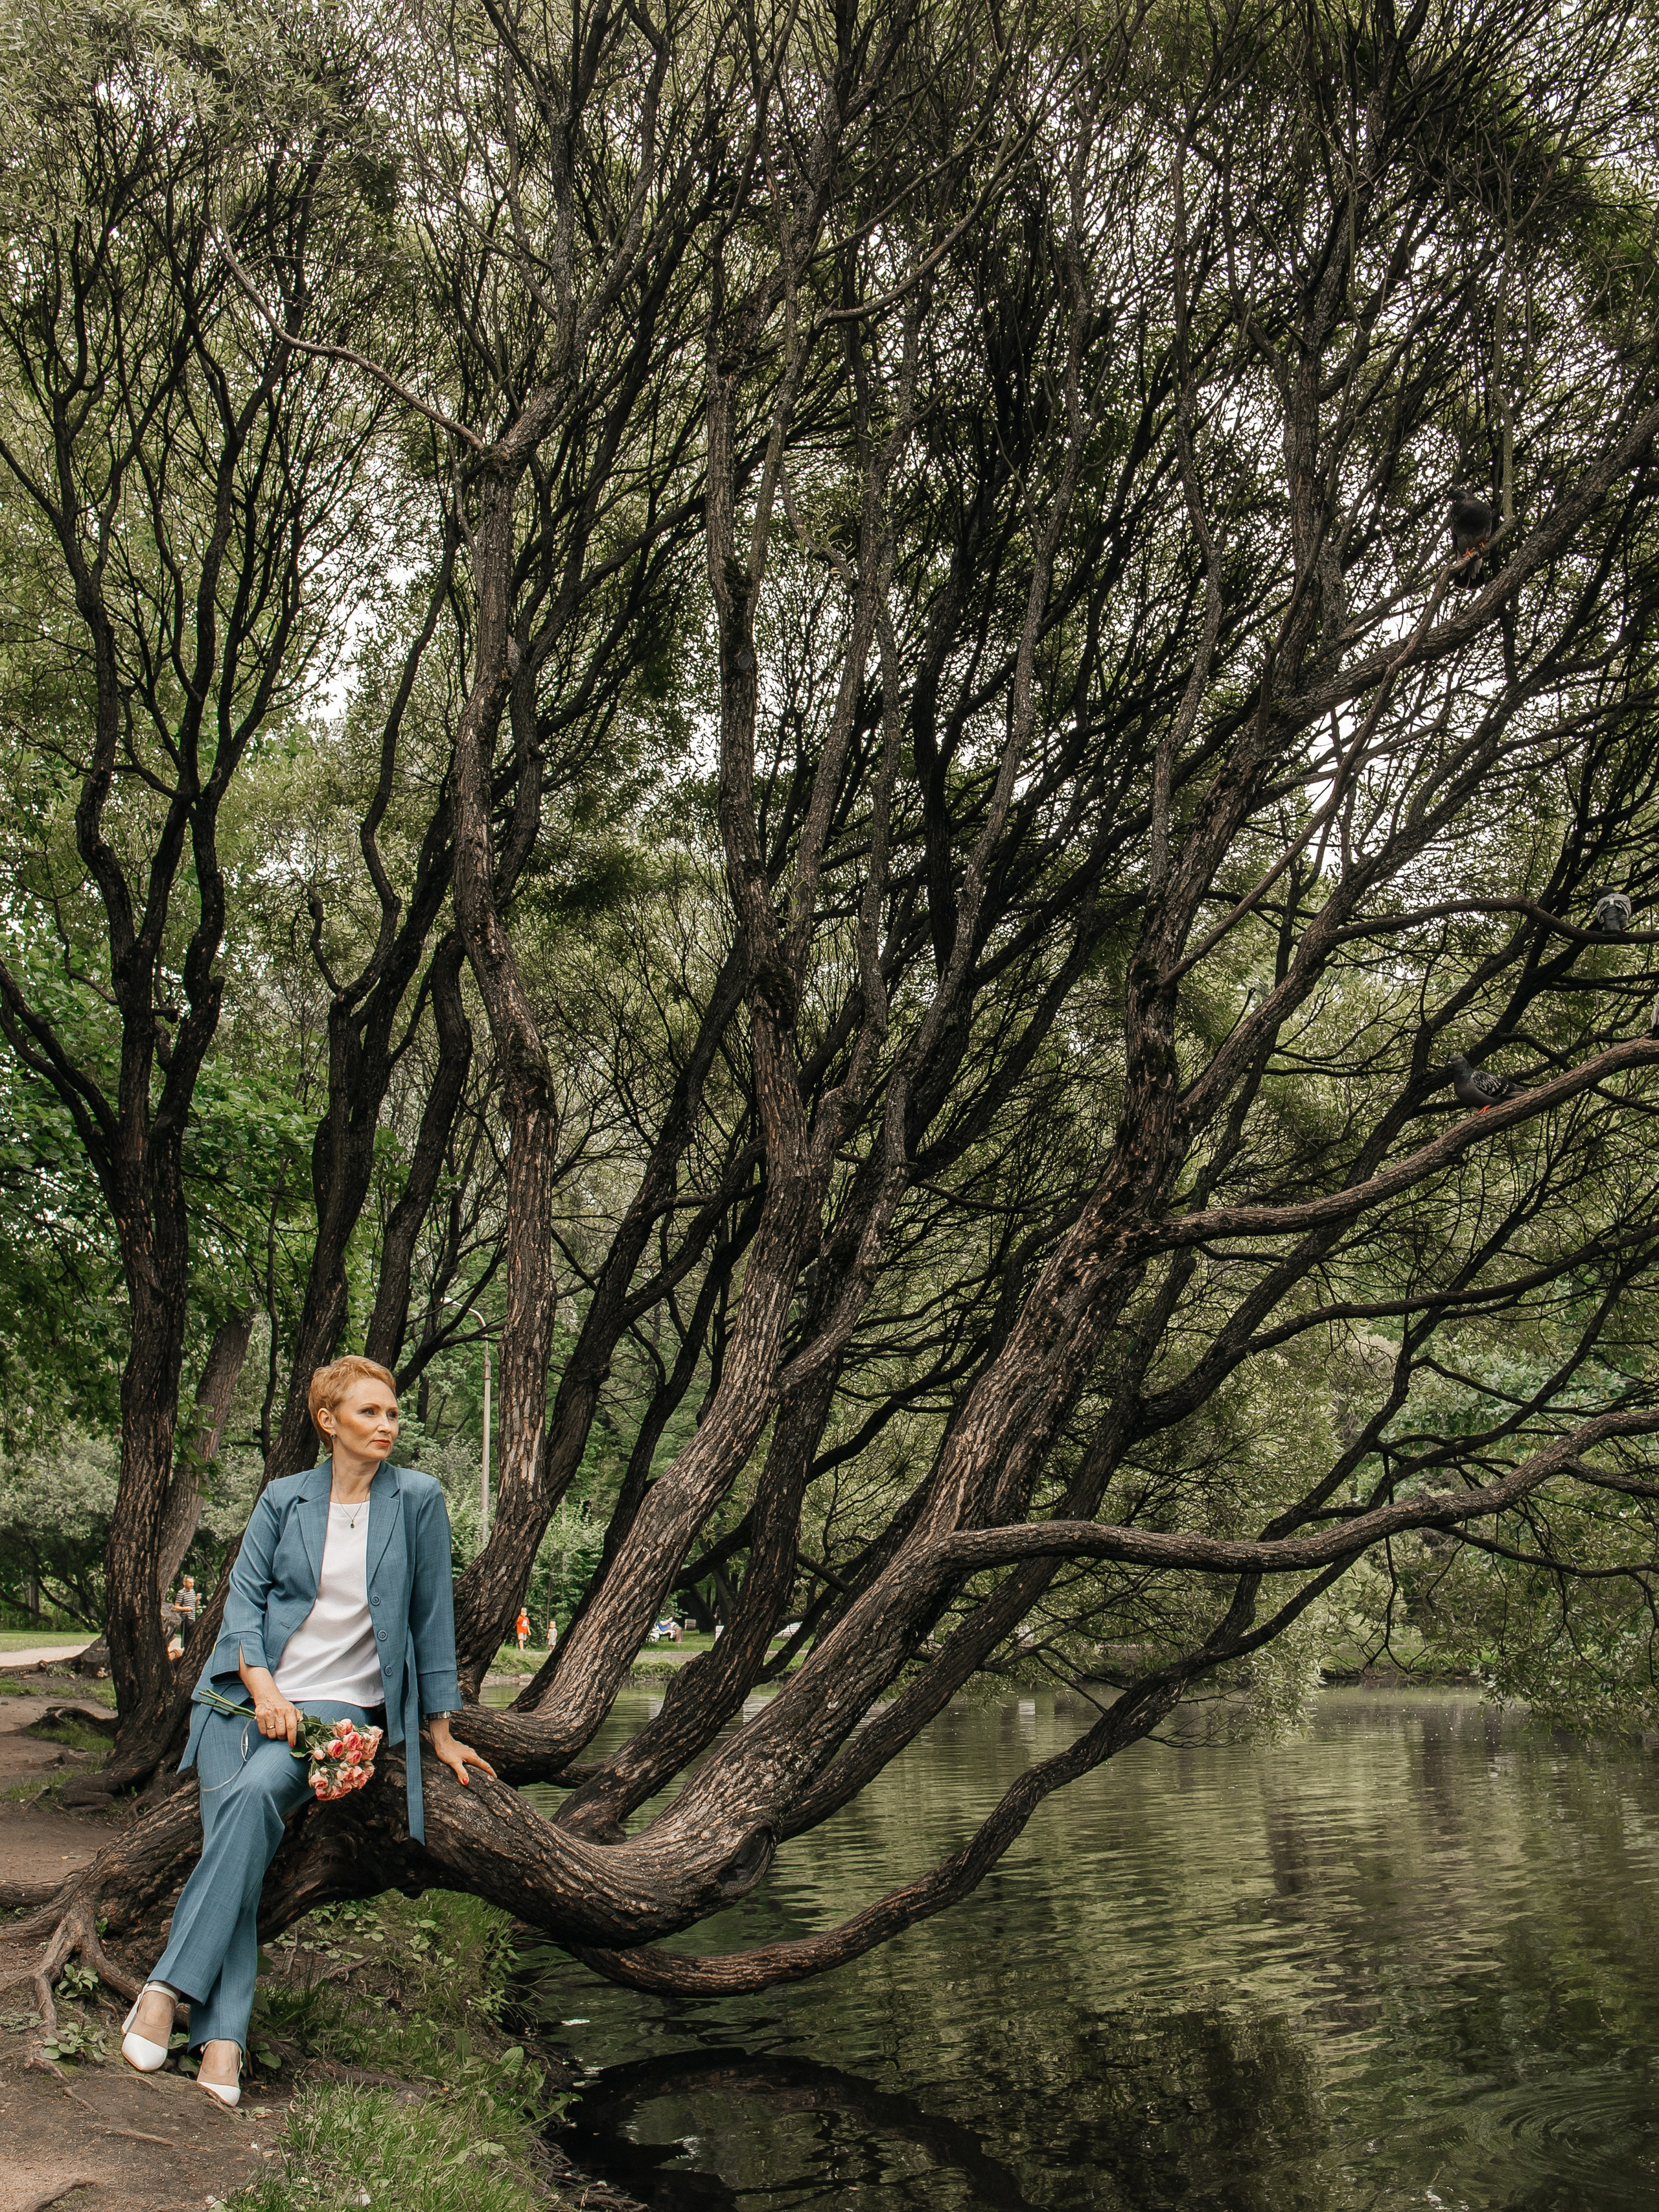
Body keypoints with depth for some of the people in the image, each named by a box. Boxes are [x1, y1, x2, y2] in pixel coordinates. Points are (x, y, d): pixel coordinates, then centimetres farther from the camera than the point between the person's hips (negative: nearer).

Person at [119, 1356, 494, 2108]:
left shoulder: (416, 1498, 0)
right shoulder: (283, 1499, 7)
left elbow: (431, 1612, 4)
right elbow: (244, 1594, 3)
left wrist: (441, 1732, 8)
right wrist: (264, 1688, -15)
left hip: (344, 1701, -2)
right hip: (245, 1692, 2)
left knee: (256, 1791, -30)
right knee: (232, 1834, -20)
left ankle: (168, 1987, -28)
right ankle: (223, 2038, -25)